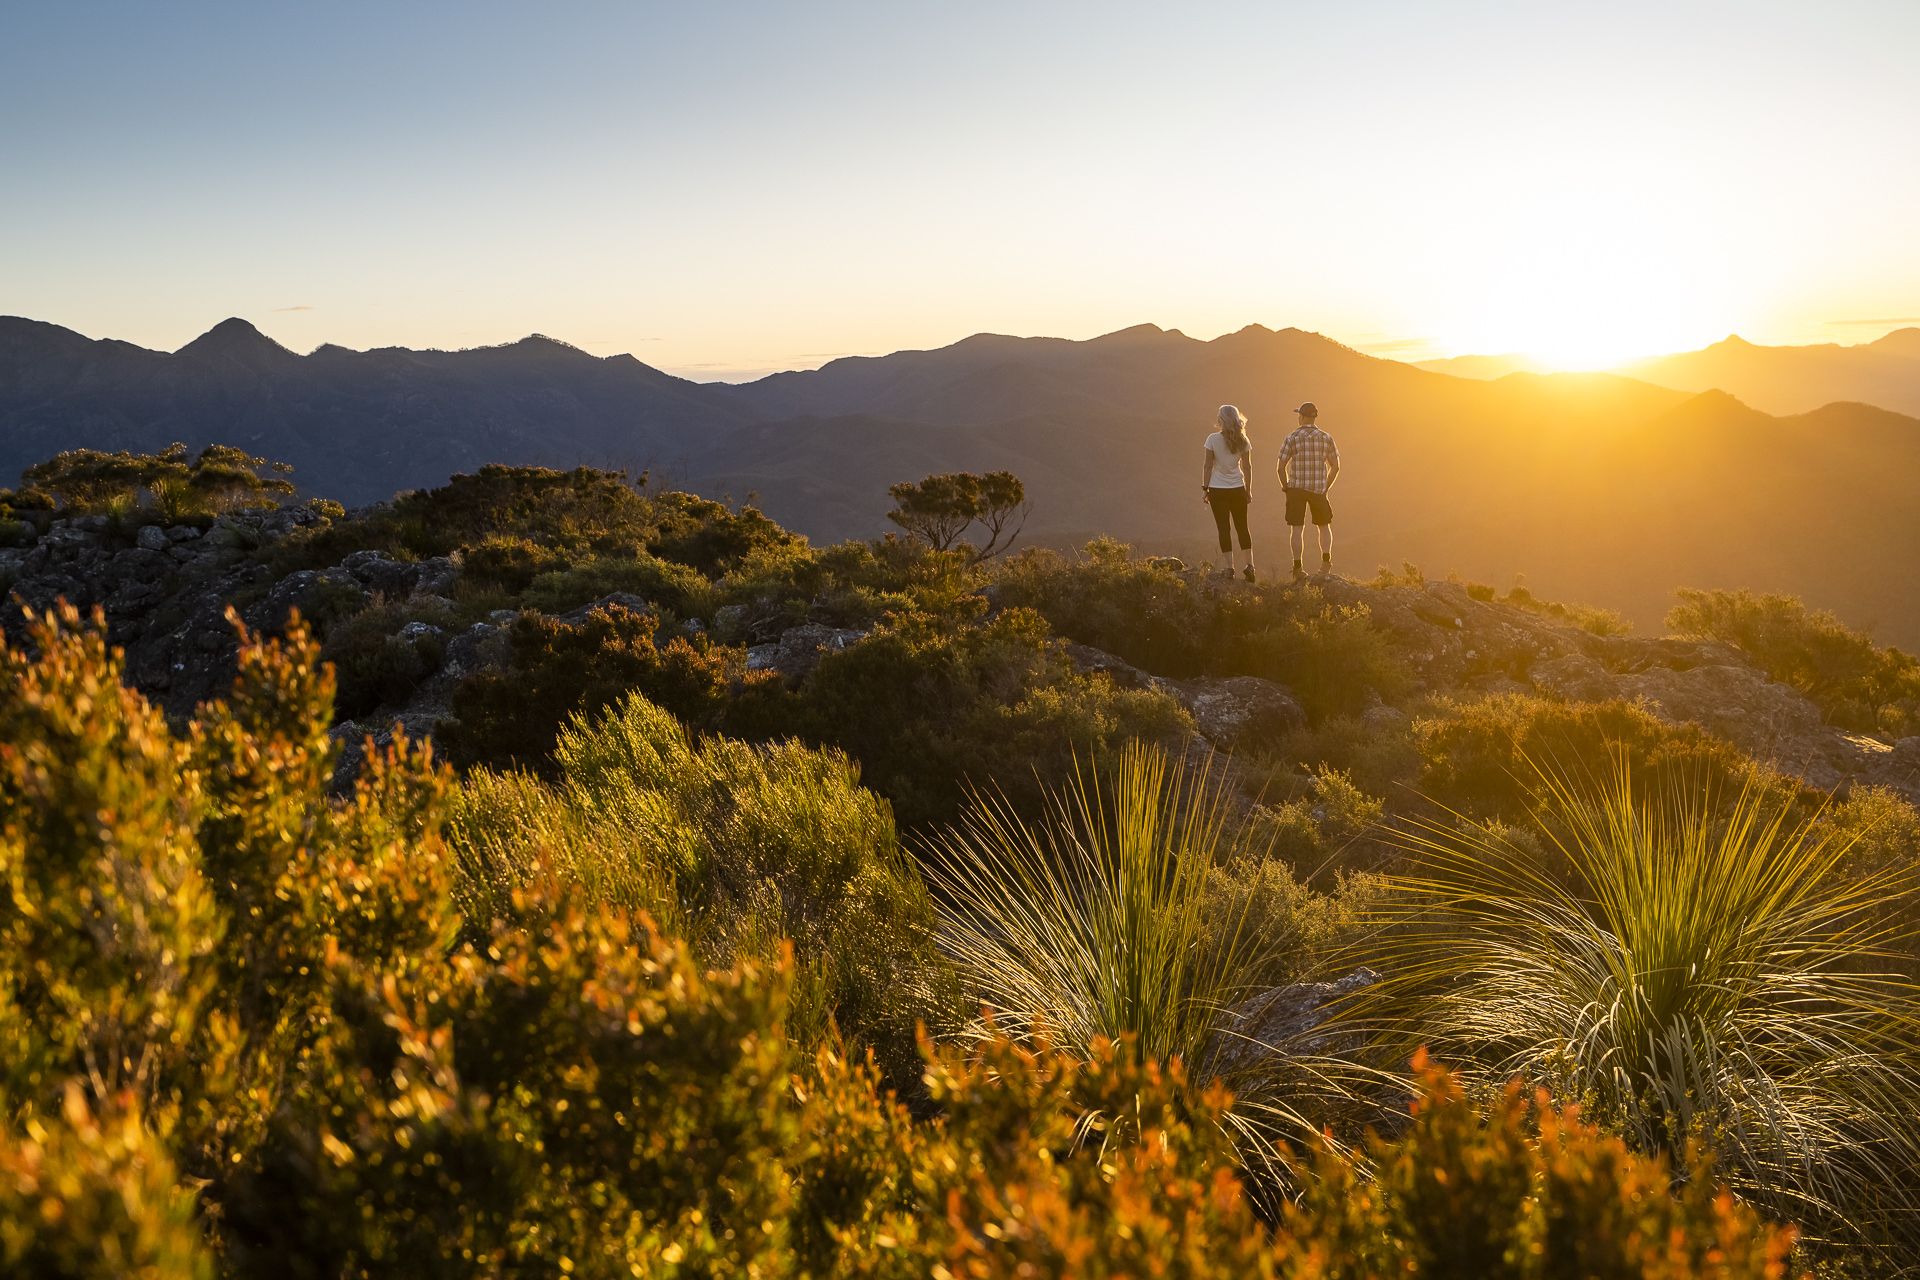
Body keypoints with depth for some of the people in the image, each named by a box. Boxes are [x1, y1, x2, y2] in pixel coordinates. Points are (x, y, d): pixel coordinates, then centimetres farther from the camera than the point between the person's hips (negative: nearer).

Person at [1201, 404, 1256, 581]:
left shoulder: (1213, 439, -10)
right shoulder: (1243, 441, -1)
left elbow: (1207, 465, -8)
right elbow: (1247, 467, 3)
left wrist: (1205, 487, 1)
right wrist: (1248, 489, 12)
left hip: (1217, 489, -3)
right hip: (1238, 488, 3)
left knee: (1224, 528, 2)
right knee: (1242, 527, 13)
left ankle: (1229, 568, -1)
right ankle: (1250, 565, 7)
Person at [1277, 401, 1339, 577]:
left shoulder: (1292, 439, -6)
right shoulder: (1326, 438, 1)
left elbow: (1281, 468, -7)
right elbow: (1335, 467, 4)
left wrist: (1286, 487, 7)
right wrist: (1326, 487, 14)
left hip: (1296, 489, -2)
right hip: (1319, 489, 2)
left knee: (1297, 529, 3)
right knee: (1324, 526, 17)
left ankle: (1298, 567, 0)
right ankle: (1326, 562, 8)